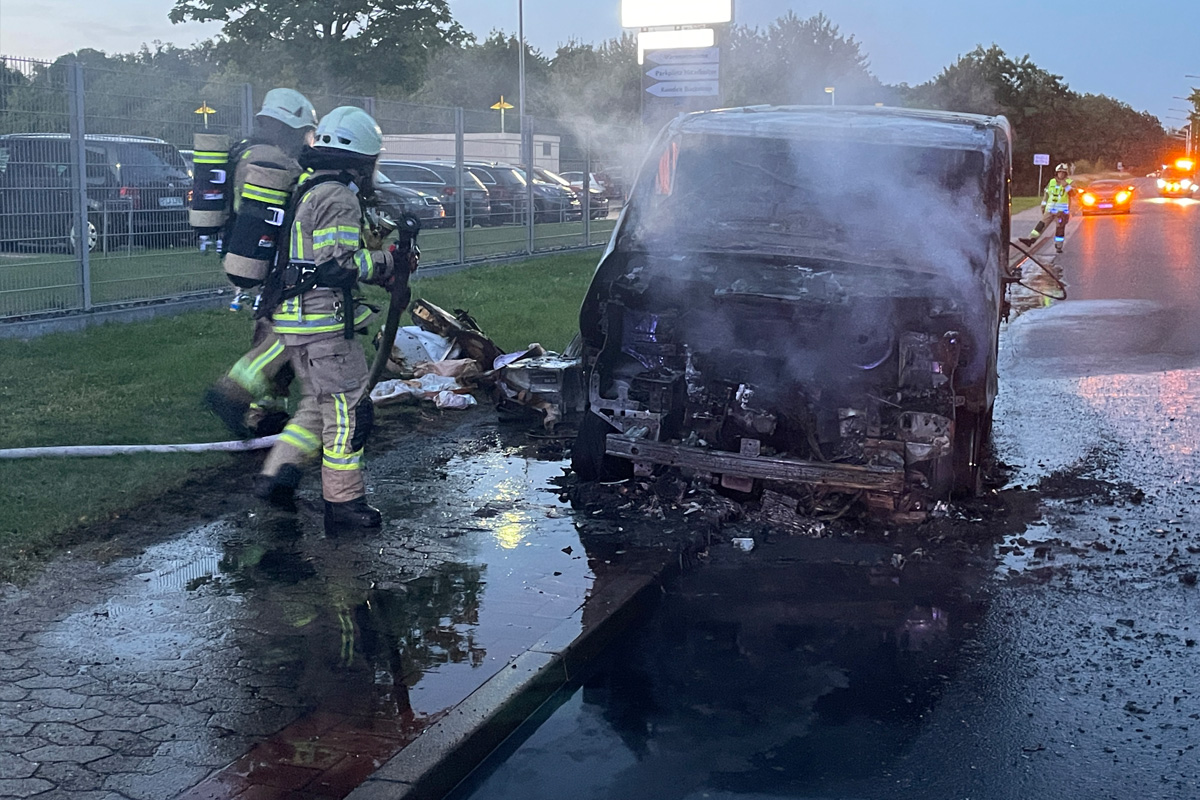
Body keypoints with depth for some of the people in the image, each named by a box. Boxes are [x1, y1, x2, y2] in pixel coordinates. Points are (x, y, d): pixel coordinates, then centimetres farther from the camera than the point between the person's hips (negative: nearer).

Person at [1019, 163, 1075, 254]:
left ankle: (1058, 247, 10)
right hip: (1050, 209, 3)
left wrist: (1066, 186, -32)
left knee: (1060, 228, 1)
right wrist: (1043, 206, 14)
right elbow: (1046, 194, 17)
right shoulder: (1052, 182, 10)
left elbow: (1073, 193, -19)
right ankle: (1030, 240, -10)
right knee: (1041, 224, -5)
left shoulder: (1069, 182, -3)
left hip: (1062, 210, -3)